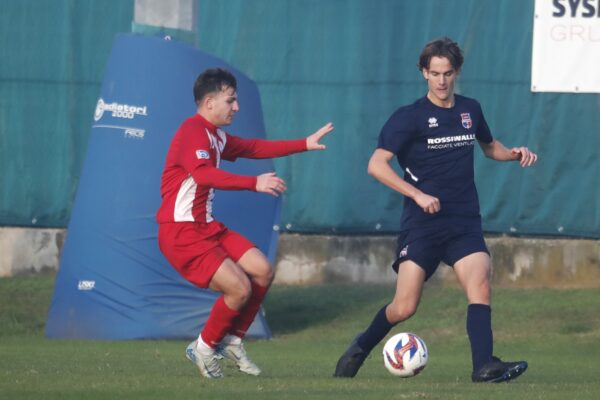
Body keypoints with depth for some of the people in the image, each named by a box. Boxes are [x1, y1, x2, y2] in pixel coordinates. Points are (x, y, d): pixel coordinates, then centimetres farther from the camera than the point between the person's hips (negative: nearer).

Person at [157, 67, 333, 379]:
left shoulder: (216, 137, 15)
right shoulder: (193, 132, -17)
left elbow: (253, 148, 29)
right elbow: (204, 174, -34)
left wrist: (305, 145, 26)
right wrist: (254, 183, -40)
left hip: (206, 227, 10)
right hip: (181, 233, -10)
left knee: (262, 271, 4)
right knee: (239, 288, -17)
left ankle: (231, 341, 18)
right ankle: (204, 349, 5)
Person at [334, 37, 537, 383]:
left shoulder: (470, 110, 11)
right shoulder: (410, 117, -4)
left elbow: (488, 146, 31)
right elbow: (377, 164, -10)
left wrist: (514, 154, 9)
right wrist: (418, 195, -18)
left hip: (465, 224, 3)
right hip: (422, 224, -3)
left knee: (480, 286, -21)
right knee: (404, 308, -5)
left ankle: (485, 365, -28)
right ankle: (360, 348, 22)